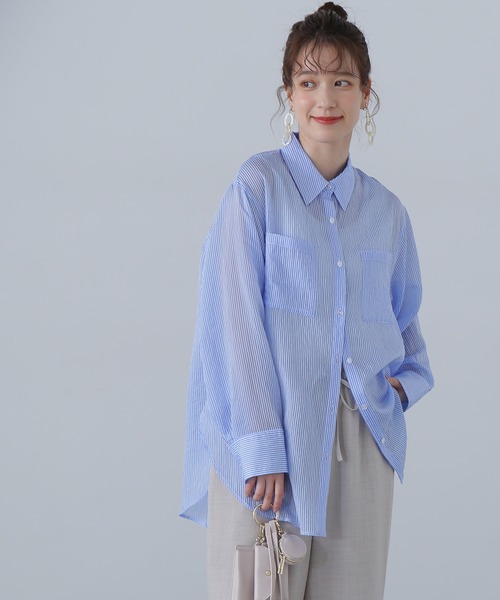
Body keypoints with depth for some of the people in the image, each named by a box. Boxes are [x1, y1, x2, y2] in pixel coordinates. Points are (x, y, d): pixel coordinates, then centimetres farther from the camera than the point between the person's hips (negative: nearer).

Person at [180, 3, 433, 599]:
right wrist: (261, 447, -14)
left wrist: (406, 383, 1)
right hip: (269, 437, -4)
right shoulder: (258, 186, -4)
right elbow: (238, 320, -8)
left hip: (360, 445, 4)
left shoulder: (386, 211, 11)